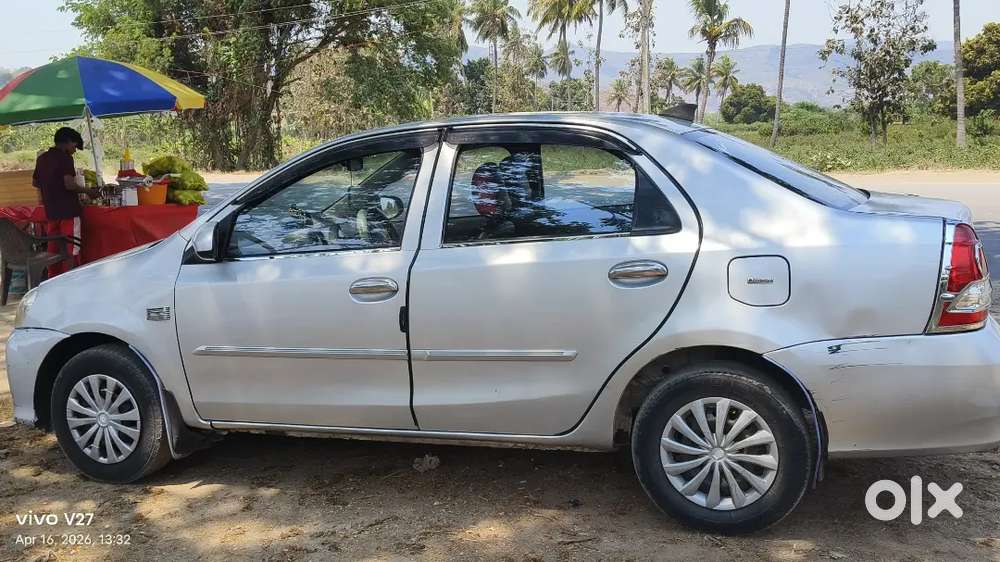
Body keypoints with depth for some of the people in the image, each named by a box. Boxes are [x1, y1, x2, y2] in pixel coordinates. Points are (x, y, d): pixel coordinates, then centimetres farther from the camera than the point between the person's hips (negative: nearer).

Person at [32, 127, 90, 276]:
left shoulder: (42, 158, 12)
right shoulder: (65, 158, -10)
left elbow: (35, 182, 21)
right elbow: (69, 184, -19)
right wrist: (87, 190, -5)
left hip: (50, 211, 7)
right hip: (68, 210, -7)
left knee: (53, 249, 12)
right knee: (71, 250, -2)